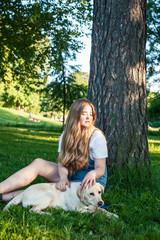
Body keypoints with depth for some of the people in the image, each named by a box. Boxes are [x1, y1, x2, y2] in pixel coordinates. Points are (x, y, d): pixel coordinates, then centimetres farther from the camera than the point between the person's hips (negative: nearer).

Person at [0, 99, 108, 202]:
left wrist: (93, 174, -38)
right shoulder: (66, 135, 1)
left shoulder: (97, 136, -14)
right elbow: (62, 162, -5)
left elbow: (101, 168, -13)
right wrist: (63, 177, -28)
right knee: (38, 163, -15)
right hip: (70, 175, 5)